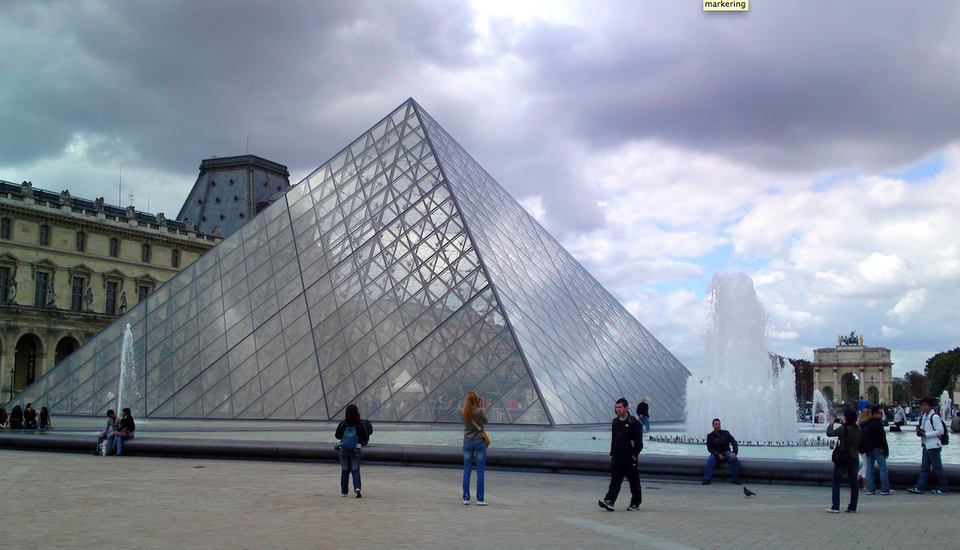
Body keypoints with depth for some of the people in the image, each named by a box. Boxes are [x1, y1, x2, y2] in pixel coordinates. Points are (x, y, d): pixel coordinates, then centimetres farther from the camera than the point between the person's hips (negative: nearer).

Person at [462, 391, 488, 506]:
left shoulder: (463, 413, -2)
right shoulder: (479, 411, -12)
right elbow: (485, 421, 4)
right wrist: (482, 407, 8)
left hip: (467, 442, 4)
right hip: (479, 441, -4)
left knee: (466, 471, 7)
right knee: (480, 471, 1)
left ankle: (466, 498, 8)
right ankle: (480, 499, 1)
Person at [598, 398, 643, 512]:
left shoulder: (634, 423, -7)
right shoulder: (615, 422, 12)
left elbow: (638, 442, -8)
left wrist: (634, 455, -14)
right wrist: (612, 454, 14)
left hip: (630, 459, -5)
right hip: (617, 458, 5)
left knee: (634, 482, 6)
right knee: (615, 481, -4)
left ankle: (636, 503, 18)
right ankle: (609, 501, -14)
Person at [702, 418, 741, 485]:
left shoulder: (726, 433, 4)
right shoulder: (710, 436, 2)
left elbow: (734, 442, -3)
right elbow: (710, 448, -2)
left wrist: (734, 452, -23)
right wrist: (718, 455, -19)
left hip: (726, 452, 1)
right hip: (716, 453, -1)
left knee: (735, 459, -30)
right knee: (710, 459, -34)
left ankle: (735, 479, -24)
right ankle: (707, 478, -40)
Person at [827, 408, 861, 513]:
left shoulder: (844, 428, -18)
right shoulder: (858, 428, 2)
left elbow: (829, 433, -14)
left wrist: (832, 423, 2)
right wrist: (843, 424, 19)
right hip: (854, 458, 6)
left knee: (836, 483, 3)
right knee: (853, 484, 10)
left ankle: (835, 507, -1)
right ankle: (852, 507, 12)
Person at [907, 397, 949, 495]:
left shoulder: (935, 417, -12)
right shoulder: (923, 417, 14)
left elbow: (940, 431, -18)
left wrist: (925, 434, -18)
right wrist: (919, 431, 4)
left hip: (933, 446, -9)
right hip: (926, 446, 9)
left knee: (937, 468, -1)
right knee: (924, 467, 8)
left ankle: (943, 489, 9)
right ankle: (919, 487, 9)